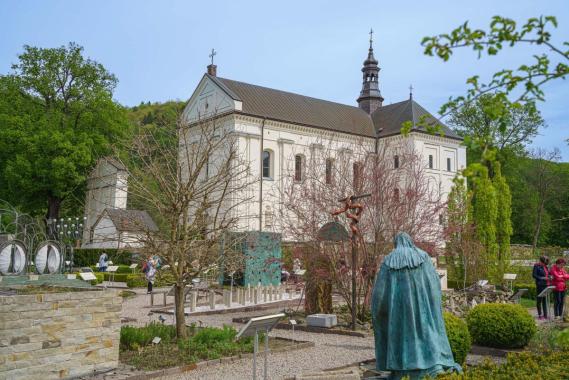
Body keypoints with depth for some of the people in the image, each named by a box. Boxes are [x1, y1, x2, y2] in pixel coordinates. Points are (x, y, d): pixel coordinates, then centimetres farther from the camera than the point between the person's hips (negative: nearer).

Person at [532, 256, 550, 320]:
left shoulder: (546, 267, 14)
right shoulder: (537, 266, -7)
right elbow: (534, 275, -11)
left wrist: (549, 277, 2)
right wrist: (542, 278, -17)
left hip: (546, 285, 7)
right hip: (540, 285, -7)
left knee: (545, 300, 9)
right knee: (539, 300, -1)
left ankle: (545, 315, 13)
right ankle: (540, 315, 5)